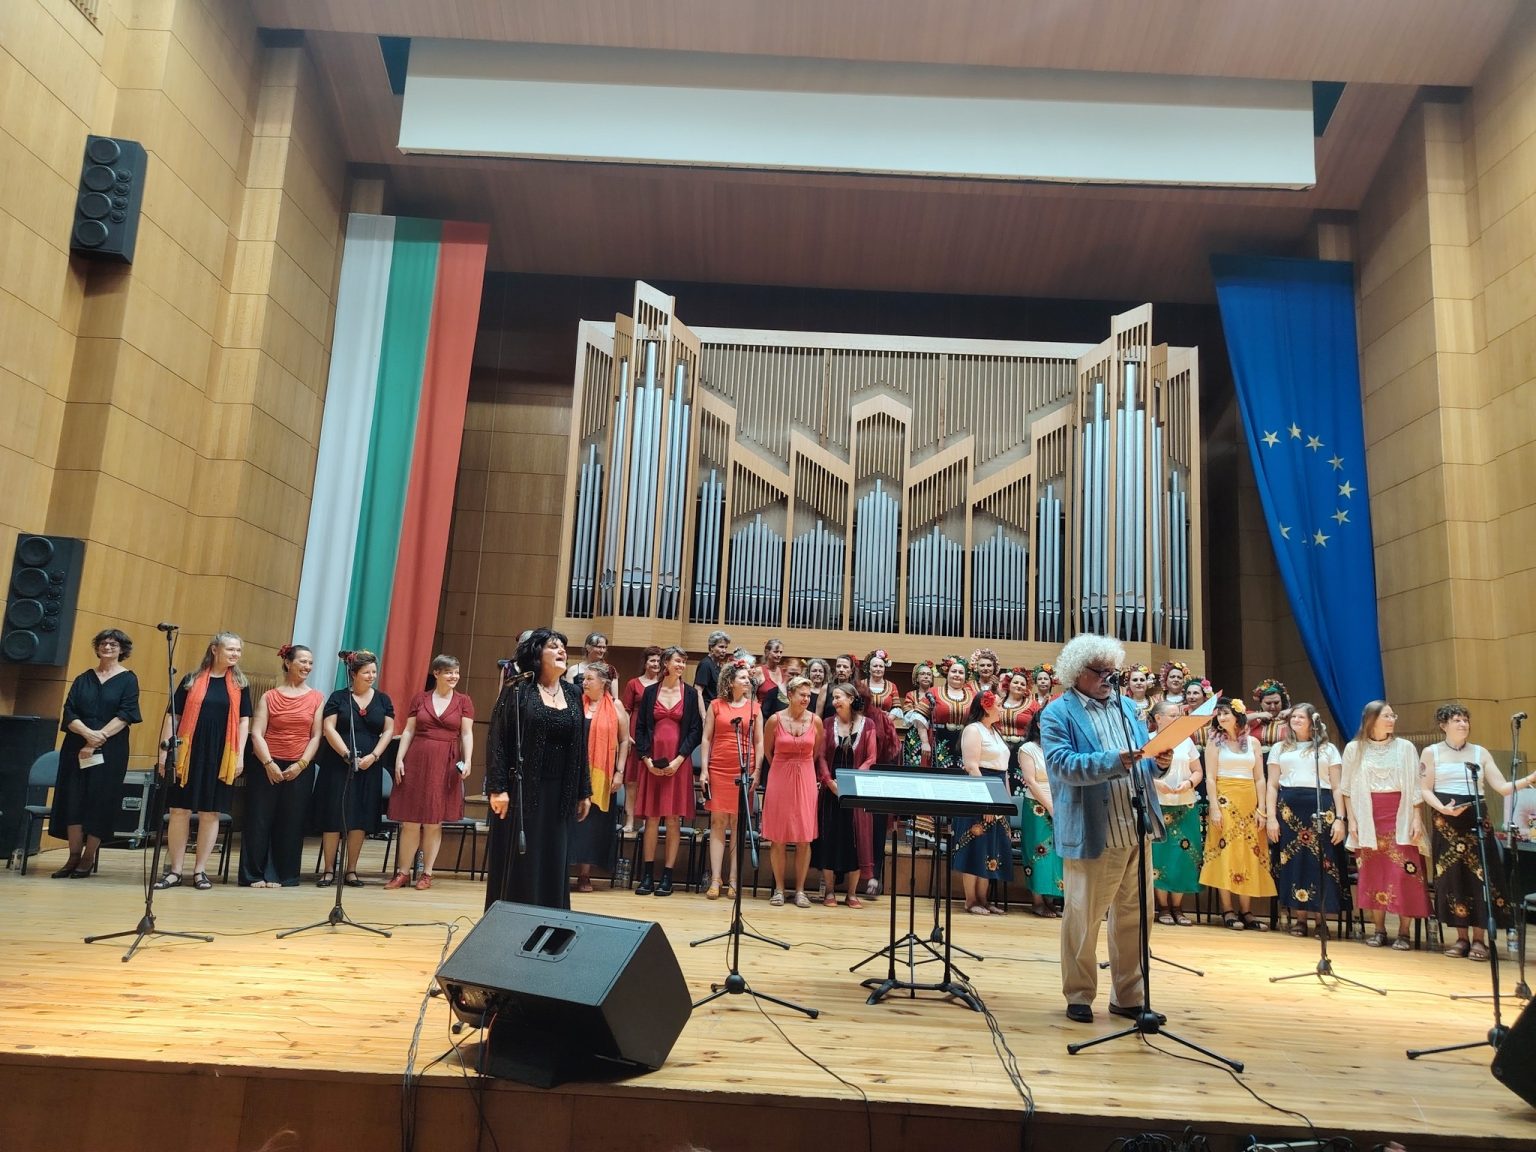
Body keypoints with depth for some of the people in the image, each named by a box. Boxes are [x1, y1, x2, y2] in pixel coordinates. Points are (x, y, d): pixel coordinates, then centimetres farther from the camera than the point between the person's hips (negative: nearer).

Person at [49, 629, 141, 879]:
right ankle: (74, 856, 9)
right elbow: (69, 712, 2)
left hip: (110, 751, -3)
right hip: (76, 747, 3)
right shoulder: (83, 679, 11)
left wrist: (98, 739, -17)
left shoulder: (128, 680, 3)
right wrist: (88, 733, -16)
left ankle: (88, 858, 6)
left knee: (100, 802, -2)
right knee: (73, 800, 1)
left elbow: (124, 715, -8)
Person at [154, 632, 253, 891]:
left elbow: (244, 721, 5)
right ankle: (175, 870, 12)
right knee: (180, 810, 1)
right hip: (188, 753, 0)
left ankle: (200, 870, 14)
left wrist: (240, 755, -3)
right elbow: (172, 715, 5)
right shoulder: (192, 680, 4)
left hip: (221, 756, 1)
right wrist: (164, 749, -1)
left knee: (210, 812, 5)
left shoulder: (240, 684, 6)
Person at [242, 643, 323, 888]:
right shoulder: (269, 697, 4)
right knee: (259, 821, 2)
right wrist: (269, 764, -14)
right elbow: (256, 734, -3)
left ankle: (280, 876, 13)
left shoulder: (316, 698, 5)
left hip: (300, 769, 1)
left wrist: (301, 765, -10)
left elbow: (316, 736, 1)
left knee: (290, 824, 3)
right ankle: (254, 875, 13)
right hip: (266, 766, 0)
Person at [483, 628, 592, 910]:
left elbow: (581, 745, 10)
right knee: (517, 862, 1)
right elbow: (497, 740, -8)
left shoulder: (573, 694, 9)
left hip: (560, 794, 4)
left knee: (553, 865, 8)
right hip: (522, 790, -4)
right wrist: (498, 788, -15)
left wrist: (584, 792, 9)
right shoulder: (517, 690, -4)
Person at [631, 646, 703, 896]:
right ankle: (647, 875, 7)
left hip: (678, 762, -1)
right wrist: (647, 759, -6)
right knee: (651, 817, 1)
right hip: (652, 761, 1)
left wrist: (679, 759, -9)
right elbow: (640, 728, 5)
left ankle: (667, 876, 5)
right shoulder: (650, 692, 7)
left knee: (673, 819, -1)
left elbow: (695, 730, 2)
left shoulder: (690, 694, 5)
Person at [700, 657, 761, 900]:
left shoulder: (754, 707, 7)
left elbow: (759, 742, 7)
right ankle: (715, 879, 2)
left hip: (744, 771, 0)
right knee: (717, 822, 0)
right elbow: (707, 738, 6)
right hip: (718, 769, 0)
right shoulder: (716, 705, 6)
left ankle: (733, 880, 6)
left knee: (738, 823, 1)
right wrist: (704, 770, 0)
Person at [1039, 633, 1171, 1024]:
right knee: (1082, 918, 4)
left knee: (1133, 916, 13)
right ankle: (1079, 996, 19)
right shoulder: (1057, 713, -5)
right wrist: (1113, 760, -30)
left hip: (1136, 830, 6)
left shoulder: (1127, 706, 15)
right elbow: (1062, 764, -19)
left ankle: (1128, 995, 26)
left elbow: (1142, 758, 16)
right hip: (1091, 835, -6)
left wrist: (1159, 762, -7)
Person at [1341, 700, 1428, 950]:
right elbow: (1348, 789, 6)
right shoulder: (1354, 749, 3)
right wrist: (1352, 820, 0)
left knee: (1403, 874, -5)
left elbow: (1414, 787, 3)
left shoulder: (1405, 747, 2)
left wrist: (1416, 819, -5)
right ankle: (1378, 929, 13)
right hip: (1369, 819, 1)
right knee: (1373, 874, 3)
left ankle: (1404, 931, 4)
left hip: (1400, 818, -1)